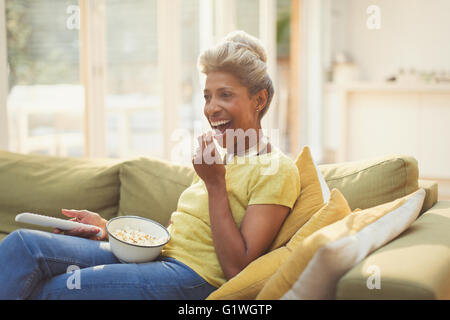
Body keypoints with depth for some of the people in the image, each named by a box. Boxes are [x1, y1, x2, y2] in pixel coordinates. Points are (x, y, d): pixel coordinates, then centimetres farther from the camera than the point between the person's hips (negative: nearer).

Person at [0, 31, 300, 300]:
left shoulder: (277, 169, -6)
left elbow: (236, 268, -13)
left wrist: (215, 184, -14)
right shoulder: (221, 157, 21)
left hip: (193, 276, -8)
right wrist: (107, 227, 8)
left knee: (44, 289, -22)